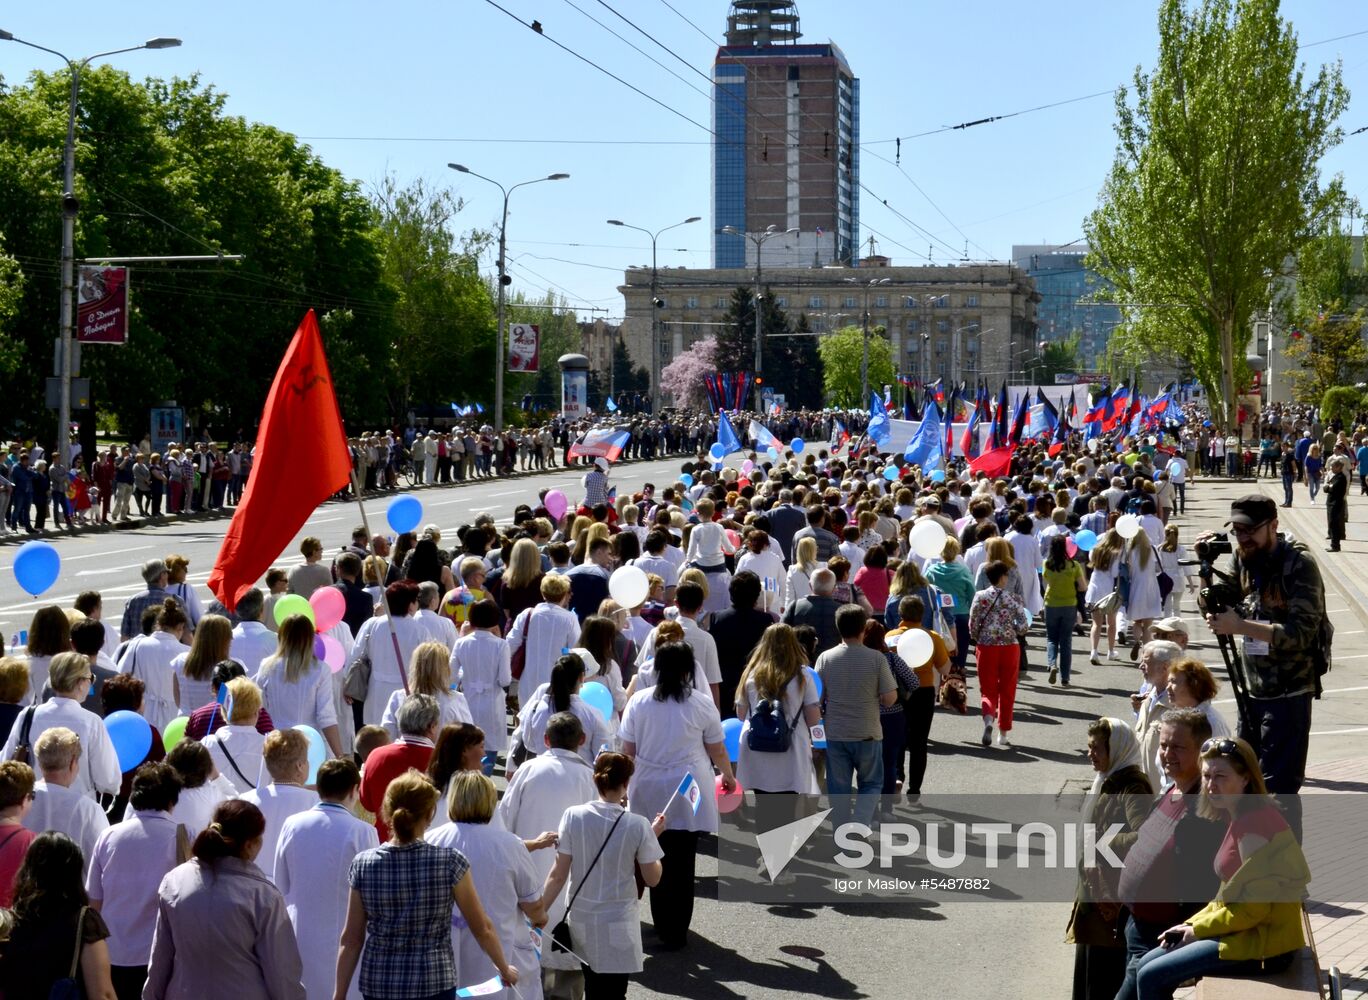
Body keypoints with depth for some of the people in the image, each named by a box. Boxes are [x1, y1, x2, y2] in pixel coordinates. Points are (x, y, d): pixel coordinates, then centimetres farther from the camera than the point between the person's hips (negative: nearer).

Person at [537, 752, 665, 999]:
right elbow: (653, 879, -2)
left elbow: (558, 875, -6)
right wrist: (654, 836, 10)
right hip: (617, 925, -3)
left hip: (581, 921, 3)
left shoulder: (573, 816, -8)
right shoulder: (637, 825, -13)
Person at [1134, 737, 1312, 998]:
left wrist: (1198, 929, -10)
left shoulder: (1254, 821, -20)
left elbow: (1254, 908, -21)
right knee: (1147, 965, 10)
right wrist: (1191, 924, 6)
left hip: (1264, 941, -10)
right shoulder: (1239, 817, 11)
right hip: (1247, 931, 10)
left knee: (1151, 977, -10)